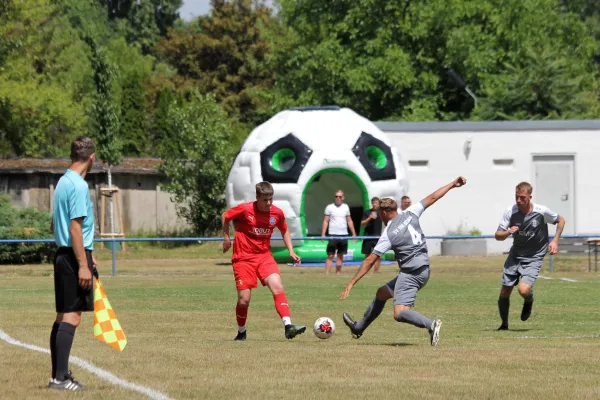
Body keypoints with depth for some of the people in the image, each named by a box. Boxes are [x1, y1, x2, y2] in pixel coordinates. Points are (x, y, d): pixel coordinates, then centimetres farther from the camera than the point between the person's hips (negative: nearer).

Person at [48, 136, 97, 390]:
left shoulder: (63, 183, 14)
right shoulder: (79, 186, -14)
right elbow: (75, 227, -19)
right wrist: (83, 265, -19)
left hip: (63, 255, 10)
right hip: (75, 257, -10)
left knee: (63, 316, 11)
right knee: (72, 316, -10)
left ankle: (59, 374, 14)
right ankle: (60, 377, -14)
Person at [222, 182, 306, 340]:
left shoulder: (277, 213, -3)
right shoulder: (245, 209, -13)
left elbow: (285, 231, 16)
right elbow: (225, 217, 4)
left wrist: (291, 251, 5)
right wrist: (226, 238, 4)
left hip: (264, 256, 3)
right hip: (244, 258, -3)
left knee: (278, 287, -20)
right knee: (244, 299, -3)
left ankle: (288, 326, -29)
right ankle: (241, 333, 22)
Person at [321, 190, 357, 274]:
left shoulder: (346, 207, 10)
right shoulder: (329, 207, 1)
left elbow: (349, 221, 16)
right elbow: (325, 221, 0)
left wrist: (354, 234, 12)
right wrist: (323, 234, -8)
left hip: (344, 235, 4)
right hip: (333, 235, -4)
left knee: (340, 255, 7)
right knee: (330, 256, -7)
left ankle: (338, 273, 12)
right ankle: (326, 274, -10)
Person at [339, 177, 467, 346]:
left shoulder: (388, 234, -12)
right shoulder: (410, 214, 3)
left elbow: (369, 261, -12)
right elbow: (432, 198, 11)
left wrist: (351, 283, -9)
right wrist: (453, 184, 22)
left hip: (410, 273, -9)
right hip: (423, 270, 9)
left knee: (399, 313, -19)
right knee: (381, 293, 24)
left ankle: (431, 325, -39)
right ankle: (358, 328, 38)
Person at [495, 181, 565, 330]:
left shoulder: (542, 211, -16)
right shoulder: (510, 212, -12)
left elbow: (561, 221, 4)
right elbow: (498, 236, -7)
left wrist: (555, 241, -6)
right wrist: (508, 232, -28)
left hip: (534, 258, -3)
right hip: (515, 255, 3)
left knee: (523, 290, -24)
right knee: (504, 293, 1)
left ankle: (529, 301, 14)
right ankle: (504, 324, 25)